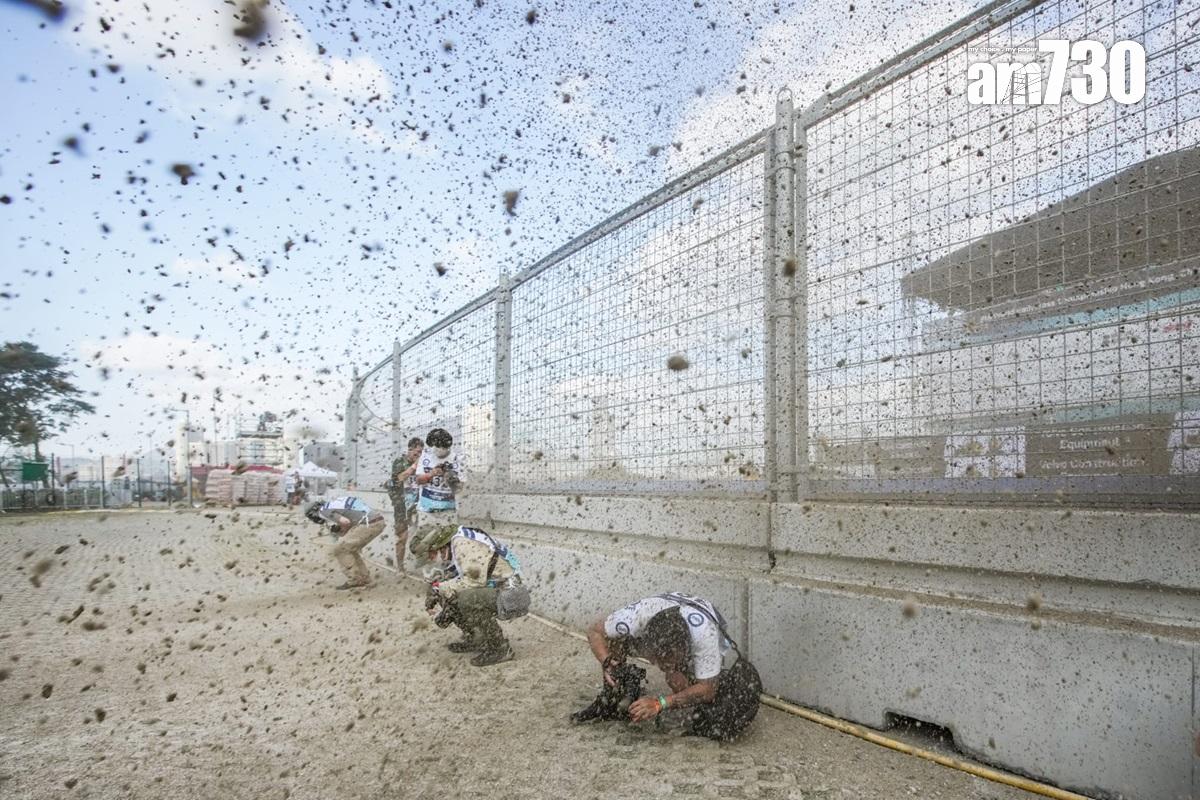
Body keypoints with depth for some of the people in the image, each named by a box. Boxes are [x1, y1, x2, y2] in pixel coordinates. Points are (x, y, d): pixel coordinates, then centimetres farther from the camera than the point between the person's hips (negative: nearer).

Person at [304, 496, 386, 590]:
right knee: (350, 549, 23)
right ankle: (364, 579, 25)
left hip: (369, 524, -9)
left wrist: (343, 533, 4)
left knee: (339, 550, 4)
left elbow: (345, 522, -16)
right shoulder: (334, 504, 28)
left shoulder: (324, 511, -1)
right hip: (378, 521, 9)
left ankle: (354, 580, 8)